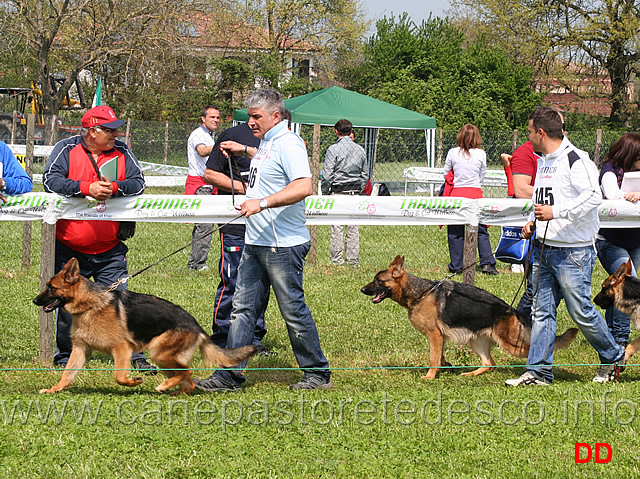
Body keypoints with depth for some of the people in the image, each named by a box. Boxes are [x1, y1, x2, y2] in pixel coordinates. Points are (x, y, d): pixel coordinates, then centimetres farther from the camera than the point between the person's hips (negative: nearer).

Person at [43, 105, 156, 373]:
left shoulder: (121, 153, 2)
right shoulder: (67, 150, -5)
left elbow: (138, 183, -8)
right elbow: (50, 180, -18)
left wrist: (113, 188, -27)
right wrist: (86, 188, -28)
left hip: (109, 250, 1)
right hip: (69, 249, -1)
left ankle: (135, 356, 6)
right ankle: (64, 356, 23)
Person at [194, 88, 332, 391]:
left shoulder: (288, 144, -16)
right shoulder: (266, 143, 15)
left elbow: (304, 187, -29)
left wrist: (262, 202, -34)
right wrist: (245, 151, 39)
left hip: (282, 245, -10)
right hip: (255, 242, 10)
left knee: (294, 310, -1)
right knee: (242, 307, 6)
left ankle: (317, 374, 12)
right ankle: (229, 375, 7)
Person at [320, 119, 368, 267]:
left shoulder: (333, 149, -8)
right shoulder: (360, 150, 9)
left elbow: (327, 175, -11)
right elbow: (364, 175, 14)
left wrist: (325, 191, 3)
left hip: (338, 192, -5)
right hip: (355, 193, 5)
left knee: (337, 228, -2)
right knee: (353, 228, 7)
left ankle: (336, 260, -2)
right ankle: (353, 260, 10)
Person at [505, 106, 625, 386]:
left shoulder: (575, 159, -12)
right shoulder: (543, 161, 16)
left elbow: (594, 197, -23)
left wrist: (555, 212, -25)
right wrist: (532, 222, 11)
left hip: (573, 252, -8)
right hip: (543, 248, 9)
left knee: (581, 311, -3)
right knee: (542, 311, 5)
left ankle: (613, 358, 16)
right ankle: (538, 371, 7)